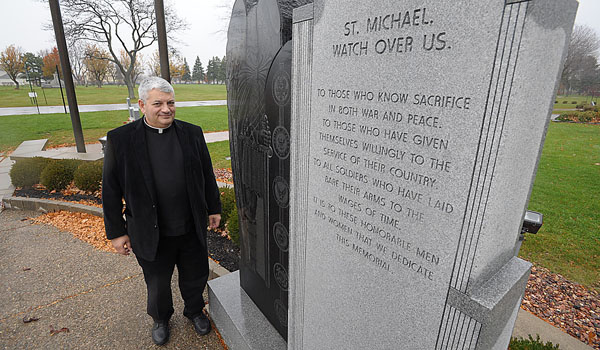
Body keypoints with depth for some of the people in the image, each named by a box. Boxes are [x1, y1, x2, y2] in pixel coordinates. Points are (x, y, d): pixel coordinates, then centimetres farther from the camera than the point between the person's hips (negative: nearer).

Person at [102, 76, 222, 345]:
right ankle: (160, 319, 51)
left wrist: (214, 209, 8)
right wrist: (116, 232, -2)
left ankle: (194, 311, 49)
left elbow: (207, 175, 5)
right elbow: (111, 190, -4)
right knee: (157, 284, 21)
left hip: (192, 229, 2)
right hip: (151, 234, -1)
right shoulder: (120, 139, -9)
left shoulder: (192, 133, -2)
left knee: (196, 277, 20)